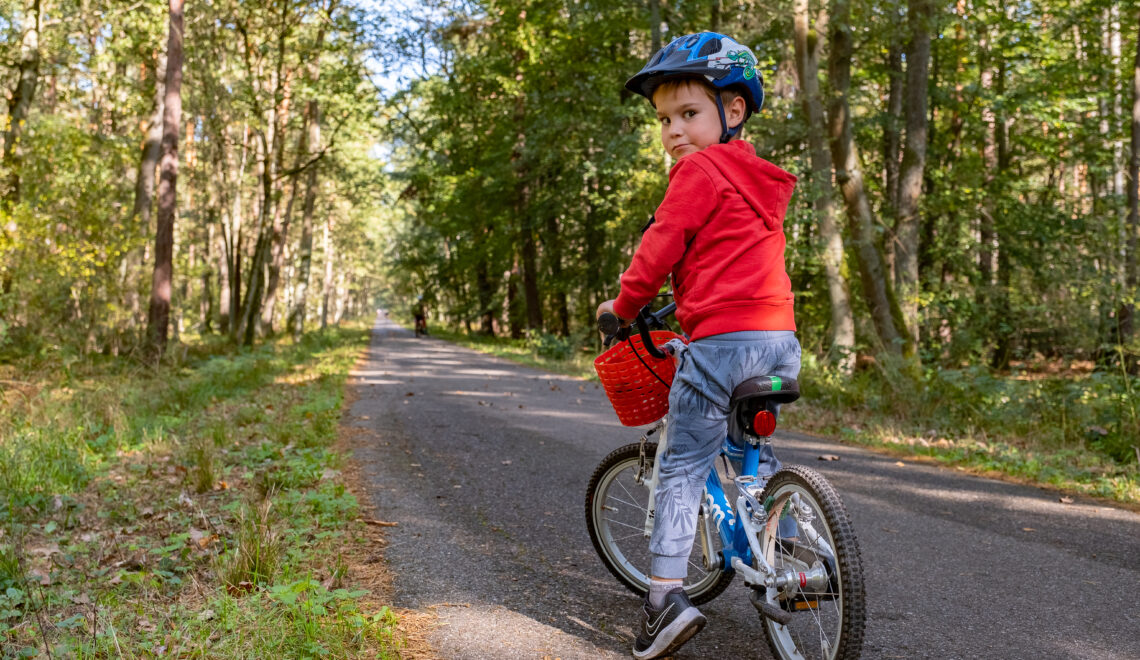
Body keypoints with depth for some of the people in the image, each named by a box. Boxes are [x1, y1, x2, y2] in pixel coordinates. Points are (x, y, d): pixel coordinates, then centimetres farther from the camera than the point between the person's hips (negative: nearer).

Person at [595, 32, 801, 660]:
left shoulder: (699, 169, -5)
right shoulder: (759, 177, 21)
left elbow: (660, 249, -7)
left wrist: (623, 305, 9)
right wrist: (684, 306, 39)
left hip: (723, 337, -8)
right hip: (780, 335, 9)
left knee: (683, 466, -1)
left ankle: (666, 595, -3)